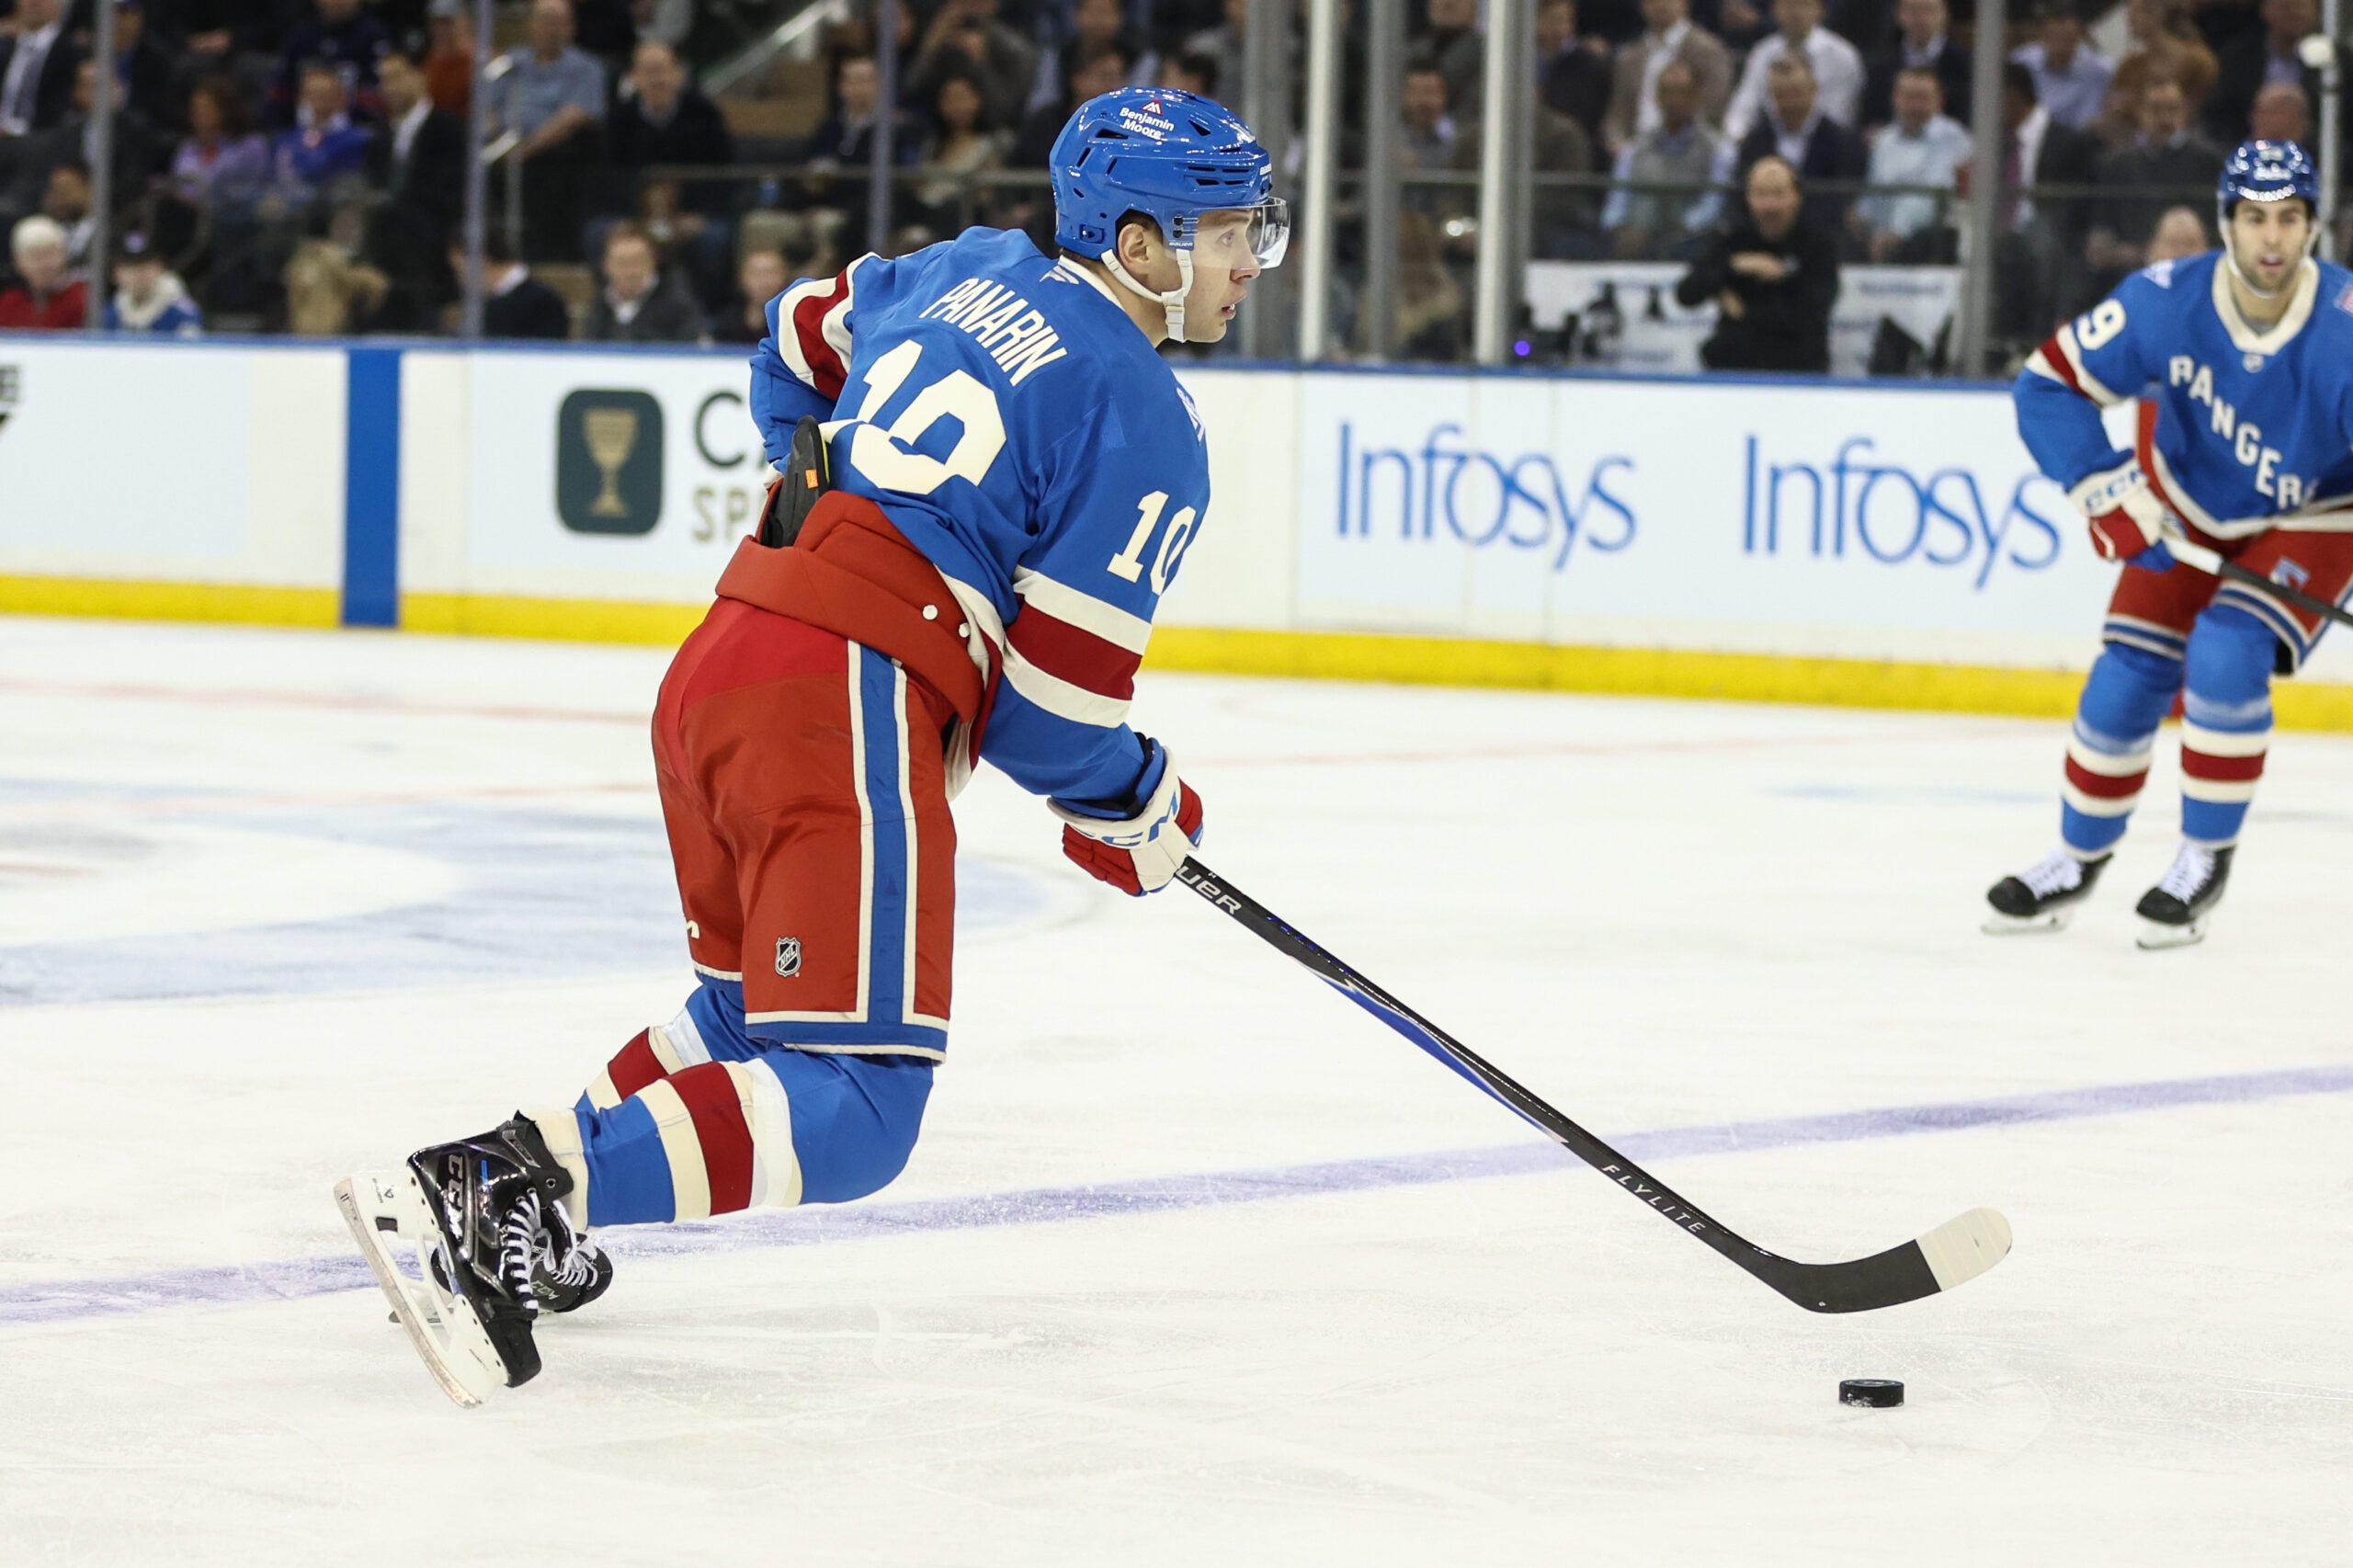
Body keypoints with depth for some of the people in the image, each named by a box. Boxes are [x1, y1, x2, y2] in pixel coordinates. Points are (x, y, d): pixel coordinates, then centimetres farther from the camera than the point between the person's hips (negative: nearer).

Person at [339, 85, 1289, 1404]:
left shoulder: (973, 271, 19)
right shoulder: (1147, 427, -4)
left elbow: (799, 338, 39)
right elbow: (1051, 705, -6)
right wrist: (1140, 813, 13)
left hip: (723, 658, 9)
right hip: (846, 701, -9)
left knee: (758, 1014, 29)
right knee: (851, 1111, -13)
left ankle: (514, 1168, 20)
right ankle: (511, 1197, -27)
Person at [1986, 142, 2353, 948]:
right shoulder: (2168, 301, -25)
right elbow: (2050, 384, -14)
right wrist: (2109, 495, -22)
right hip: (2188, 507, 3)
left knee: (2224, 657, -24)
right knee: (2128, 677, -1)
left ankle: (2207, 857, -4)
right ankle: (2078, 861, 23)